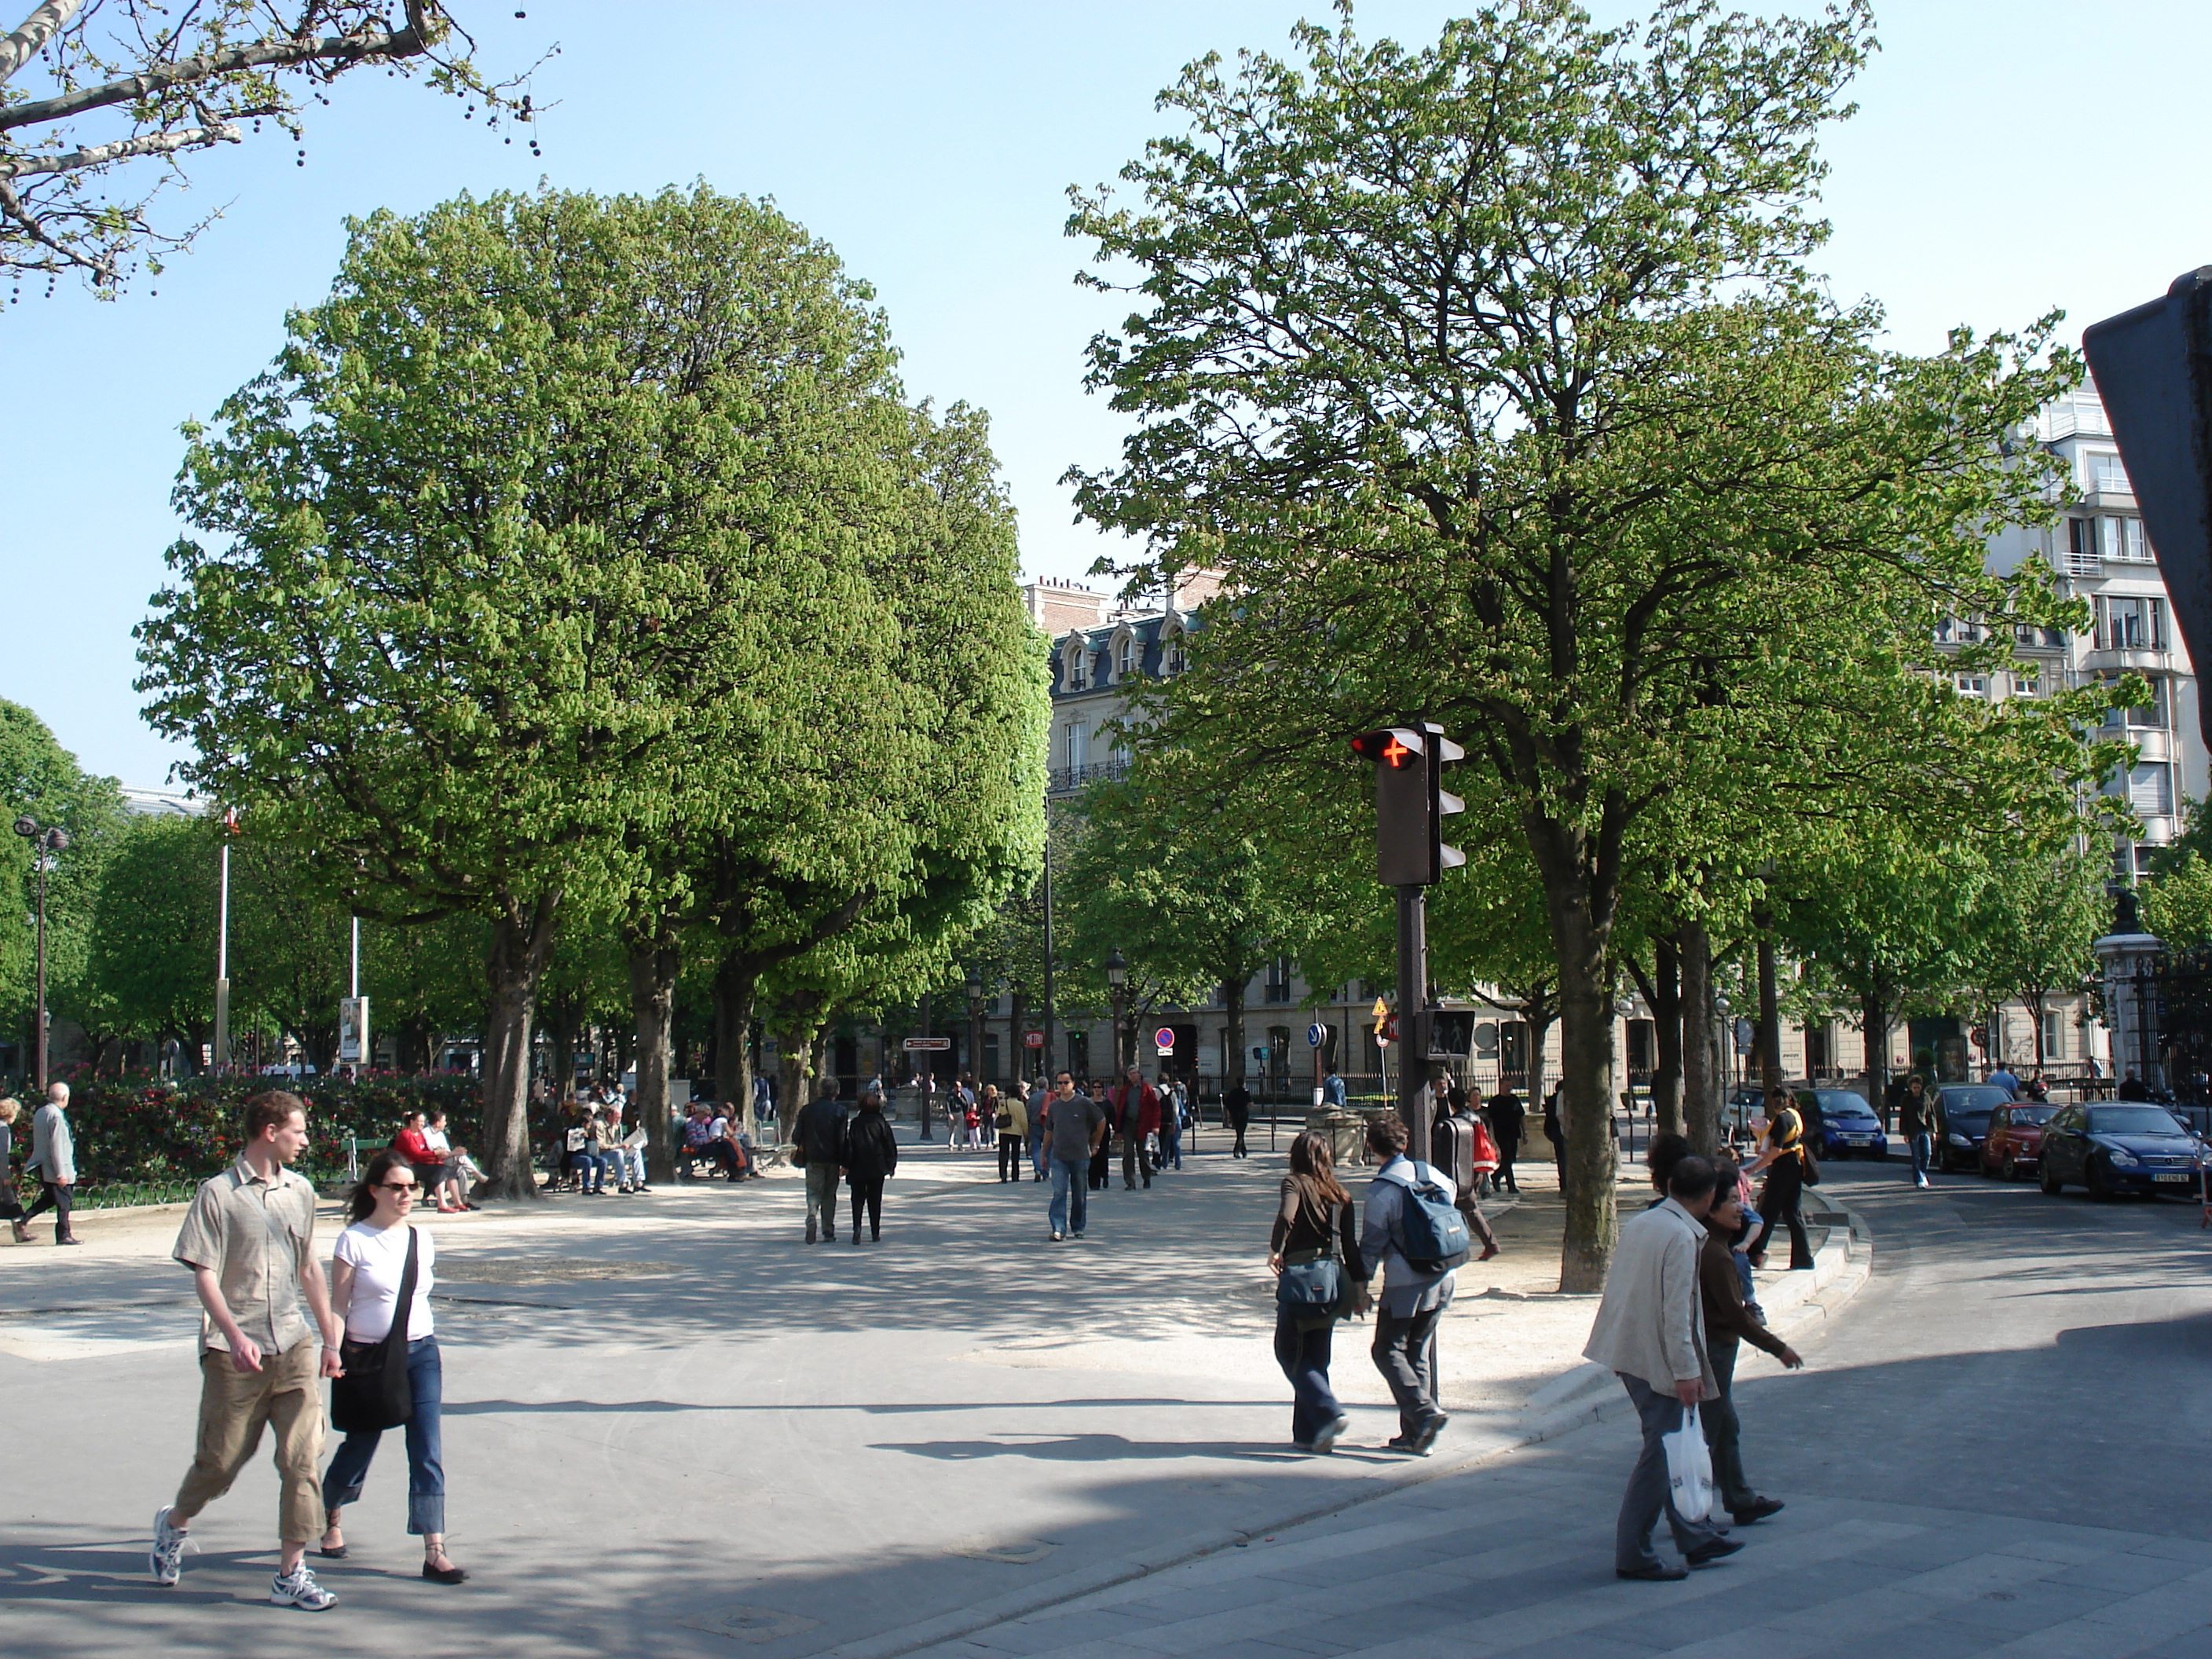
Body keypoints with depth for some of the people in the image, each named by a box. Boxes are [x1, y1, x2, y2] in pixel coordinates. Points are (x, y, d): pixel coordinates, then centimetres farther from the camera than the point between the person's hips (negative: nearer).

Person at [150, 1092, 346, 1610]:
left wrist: (329, 1339, 16)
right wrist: (235, 1335, -22)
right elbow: (204, 1276, -9)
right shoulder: (218, 1193, -6)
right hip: (235, 1352, -4)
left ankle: (290, 1574, 4)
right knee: (221, 1459, 8)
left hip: (294, 1346, 4)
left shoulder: (300, 1191, 10)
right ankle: (173, 1524, 39)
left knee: (303, 1459, -4)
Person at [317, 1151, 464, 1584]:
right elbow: (338, 1306, -7)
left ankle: (434, 1552, -4)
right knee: (359, 1447, 11)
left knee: (428, 1453, -4)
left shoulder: (422, 1238, 6)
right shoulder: (354, 1240, -8)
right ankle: (329, 1517, 41)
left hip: (421, 1352, 3)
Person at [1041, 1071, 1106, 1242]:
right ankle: (1059, 1229, -13)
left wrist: (1095, 1145, 10)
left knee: (1079, 1195, 7)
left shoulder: (1085, 1103, -4)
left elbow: (1101, 1122, 7)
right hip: (1059, 1156, 1)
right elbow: (1049, 1131, 16)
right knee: (1059, 1192, -10)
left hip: (1080, 1156, -1)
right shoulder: (1053, 1106, 6)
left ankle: (1078, 1228, 21)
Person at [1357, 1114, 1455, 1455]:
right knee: (1420, 1353, 14)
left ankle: (1424, 1411, -14)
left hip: (1404, 1285, -6)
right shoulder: (1433, 1175, 5)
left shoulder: (1382, 1189, -12)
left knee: (1388, 1352, 5)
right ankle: (1414, 1434, 15)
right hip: (1442, 1281, 6)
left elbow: (1372, 1244, -9)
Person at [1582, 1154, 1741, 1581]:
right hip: (1656, 1359, -9)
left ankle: (1694, 1536, 27)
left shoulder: (1636, 1224, 9)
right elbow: (1676, 1310, -21)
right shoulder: (1682, 1237, -16)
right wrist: (1686, 1371, -20)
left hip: (1628, 1352, 9)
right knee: (1660, 1454, -1)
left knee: (1669, 1448, 17)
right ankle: (1632, 1554, 3)